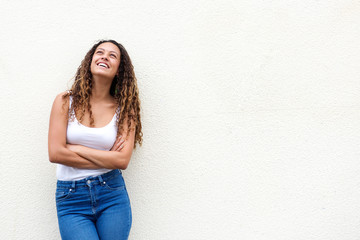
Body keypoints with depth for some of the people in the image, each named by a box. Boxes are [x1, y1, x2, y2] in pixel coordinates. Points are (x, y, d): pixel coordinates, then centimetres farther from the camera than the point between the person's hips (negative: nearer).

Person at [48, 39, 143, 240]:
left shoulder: (124, 109, 1)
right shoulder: (66, 101, 0)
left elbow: (122, 160, -11)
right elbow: (55, 153, -9)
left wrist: (75, 148, -10)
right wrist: (106, 160, -7)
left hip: (112, 195, 1)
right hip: (71, 200, -1)